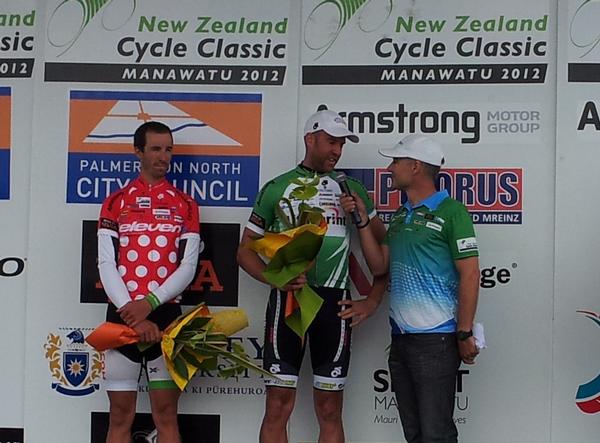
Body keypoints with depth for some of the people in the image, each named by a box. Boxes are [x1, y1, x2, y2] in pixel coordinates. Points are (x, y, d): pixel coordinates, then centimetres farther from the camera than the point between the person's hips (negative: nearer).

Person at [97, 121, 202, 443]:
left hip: (165, 314, 0)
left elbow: (188, 267, 0)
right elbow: (107, 265, -1)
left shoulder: (185, 205, 8)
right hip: (122, 315, 0)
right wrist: (132, 314, -13)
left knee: (166, 415, 2)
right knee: (120, 417, 3)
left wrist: (149, 303, -14)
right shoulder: (115, 202, 8)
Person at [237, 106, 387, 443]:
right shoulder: (276, 188, 9)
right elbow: (246, 250, 10)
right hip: (288, 297, -1)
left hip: (335, 302, 1)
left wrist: (373, 300, 5)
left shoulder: (351, 189, 13)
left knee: (330, 411, 4)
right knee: (279, 406, -2)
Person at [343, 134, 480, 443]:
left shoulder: (451, 212, -9)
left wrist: (465, 334, -15)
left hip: (436, 339, -8)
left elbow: (470, 275, -12)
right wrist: (362, 219, 6)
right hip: (400, 337, 8)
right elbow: (379, 265, 12)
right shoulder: (399, 216, 16)